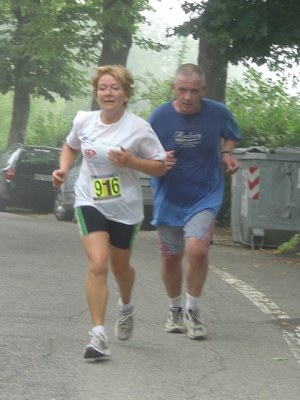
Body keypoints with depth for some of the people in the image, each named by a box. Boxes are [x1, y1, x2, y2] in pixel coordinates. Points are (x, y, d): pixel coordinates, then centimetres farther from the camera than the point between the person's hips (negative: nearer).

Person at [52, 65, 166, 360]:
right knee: (97, 263, -18)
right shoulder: (83, 121, -3)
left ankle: (126, 305, 53)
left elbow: (161, 167, -6)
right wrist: (63, 169, 0)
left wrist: (130, 161, -23)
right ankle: (98, 336, -19)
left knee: (120, 267, 17)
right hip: (90, 202, 0)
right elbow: (70, 146, 19)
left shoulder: (138, 128, -12)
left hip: (125, 207, 0)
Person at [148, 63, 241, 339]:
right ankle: (176, 311, 35)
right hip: (169, 199, 2)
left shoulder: (218, 113, -9)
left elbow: (230, 136, 15)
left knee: (196, 249, -22)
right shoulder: (159, 117, -10)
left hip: (205, 196, -2)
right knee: (171, 257, 11)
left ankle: (193, 311, -2)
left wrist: (226, 154, -6)